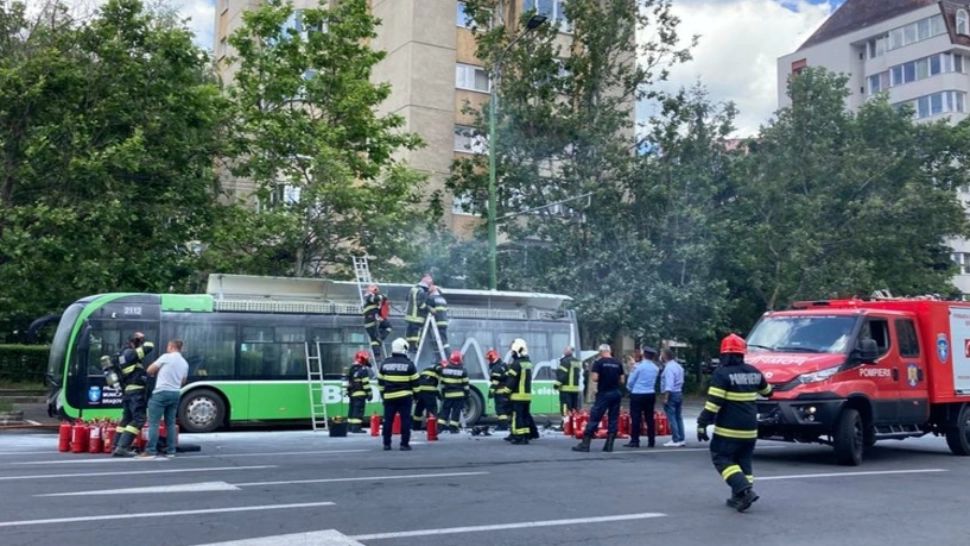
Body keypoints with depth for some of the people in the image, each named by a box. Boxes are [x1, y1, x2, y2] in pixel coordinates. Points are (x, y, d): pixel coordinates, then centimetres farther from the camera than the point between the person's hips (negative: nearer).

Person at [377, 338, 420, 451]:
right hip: (404, 396, -3)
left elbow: (380, 381, 10)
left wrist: (382, 394, 18)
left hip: (389, 396, 3)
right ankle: (404, 444, -1)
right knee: (405, 420, 1)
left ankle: (386, 444, 10)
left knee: (388, 420, 8)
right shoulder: (409, 364, -5)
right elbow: (415, 382, -2)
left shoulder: (385, 363, 5)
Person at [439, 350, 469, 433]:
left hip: (448, 394, 3)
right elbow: (465, 384, -4)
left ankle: (441, 426, 8)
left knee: (445, 410, 10)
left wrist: (443, 393, 15)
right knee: (456, 411, 1)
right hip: (459, 395, -3)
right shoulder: (462, 371, -6)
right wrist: (466, 394, 3)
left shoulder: (444, 369, 3)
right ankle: (453, 428, 0)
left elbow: (442, 383, 7)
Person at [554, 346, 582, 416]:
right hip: (576, 388, 8)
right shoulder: (577, 362, 17)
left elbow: (562, 374, -16)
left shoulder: (565, 361, -10)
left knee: (565, 409, -10)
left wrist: (557, 384, -11)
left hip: (566, 389, -8)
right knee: (575, 410, 13)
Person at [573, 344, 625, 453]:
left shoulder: (598, 362, -5)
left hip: (603, 394, -4)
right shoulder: (618, 363, 7)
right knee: (613, 419, 8)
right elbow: (622, 381, 7)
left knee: (594, 418, -3)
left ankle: (585, 444, -4)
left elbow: (595, 378, -13)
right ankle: (609, 445, 6)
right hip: (616, 394, 4)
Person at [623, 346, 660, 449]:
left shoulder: (639, 366, -11)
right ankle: (651, 441, 9)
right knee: (650, 418, 8)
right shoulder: (656, 368, 5)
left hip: (637, 395, -5)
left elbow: (631, 380, -4)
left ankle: (634, 441, -4)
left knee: (636, 418, -3)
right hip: (651, 394, 5)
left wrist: (630, 388, 17)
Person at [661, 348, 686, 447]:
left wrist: (666, 398, -23)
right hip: (679, 393, 9)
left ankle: (675, 440, -6)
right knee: (678, 417, 12)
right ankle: (681, 439, 13)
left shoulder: (669, 368, -16)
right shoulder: (678, 366, 14)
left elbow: (669, 384, -23)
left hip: (671, 394, -9)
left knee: (671, 418, -5)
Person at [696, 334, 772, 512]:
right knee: (743, 461, 16)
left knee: (722, 458, 2)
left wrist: (702, 424, -14)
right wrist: (769, 390, 50)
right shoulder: (754, 372, 7)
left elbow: (713, 403, -19)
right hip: (750, 430, 7)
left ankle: (744, 490, -15)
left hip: (728, 430, -6)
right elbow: (767, 391, 26)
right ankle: (739, 496, 13)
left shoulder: (722, 374, -14)